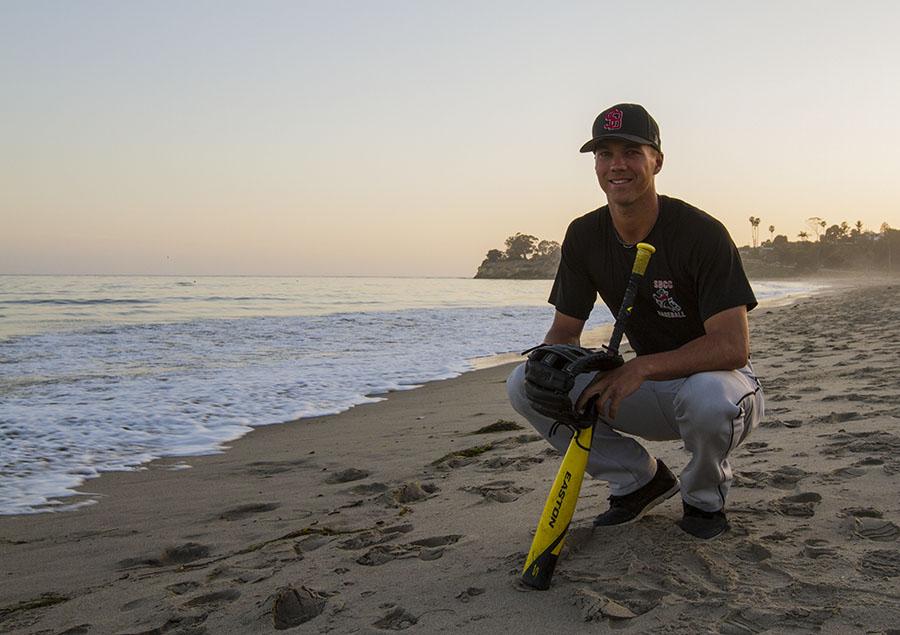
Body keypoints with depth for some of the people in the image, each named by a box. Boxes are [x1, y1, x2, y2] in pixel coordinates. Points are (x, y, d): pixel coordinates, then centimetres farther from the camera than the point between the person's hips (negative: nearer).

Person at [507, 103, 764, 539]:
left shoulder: (701, 233, -21)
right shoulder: (584, 236, -4)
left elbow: (733, 346, -28)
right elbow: (565, 330, 0)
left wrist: (644, 367, -40)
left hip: (718, 378, -5)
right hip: (650, 392, 5)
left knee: (707, 397, -42)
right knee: (525, 384, -12)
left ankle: (705, 498, -5)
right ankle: (640, 480, 4)